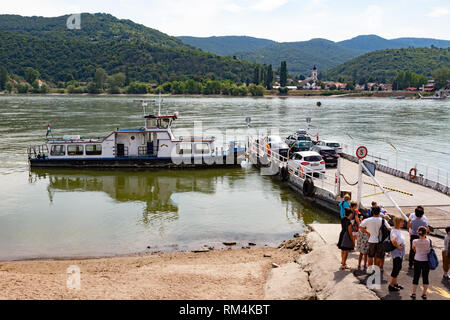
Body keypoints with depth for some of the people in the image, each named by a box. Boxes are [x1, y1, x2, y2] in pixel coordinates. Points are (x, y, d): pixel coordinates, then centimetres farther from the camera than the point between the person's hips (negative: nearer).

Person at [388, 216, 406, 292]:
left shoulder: (398, 230, 9)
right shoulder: (394, 231, -22)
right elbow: (393, 240, -40)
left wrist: (403, 244, 12)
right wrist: (398, 246, -25)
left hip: (400, 253, 10)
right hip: (397, 253, -10)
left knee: (398, 268, 17)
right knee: (396, 269, -3)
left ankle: (395, 283, 29)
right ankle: (391, 285, 5)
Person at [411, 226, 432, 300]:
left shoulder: (415, 241, -11)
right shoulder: (429, 241, -13)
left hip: (417, 260, 0)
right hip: (426, 261, 0)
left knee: (416, 277, 10)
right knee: (425, 277, 11)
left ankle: (413, 293, 14)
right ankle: (424, 294, 17)